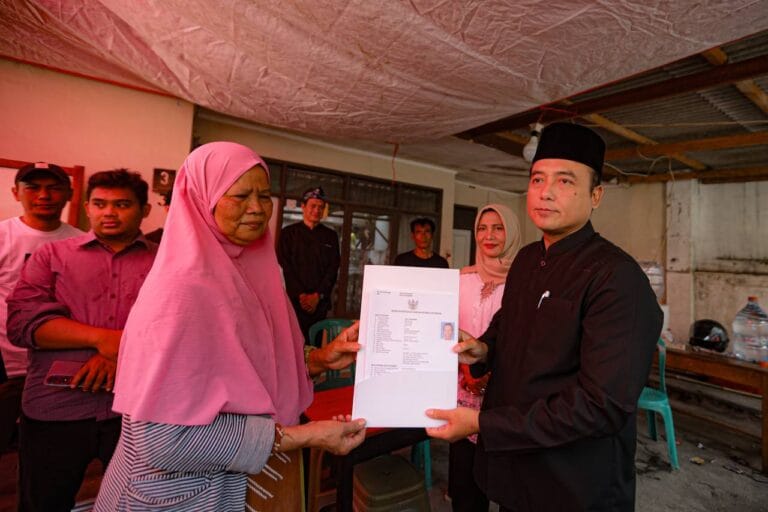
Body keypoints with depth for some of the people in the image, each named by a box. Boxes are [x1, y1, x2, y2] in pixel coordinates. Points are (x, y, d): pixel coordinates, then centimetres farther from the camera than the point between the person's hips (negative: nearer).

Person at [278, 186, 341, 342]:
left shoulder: (330, 236, 11)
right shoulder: (288, 233, 6)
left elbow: (333, 269, 5)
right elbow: (286, 268, -1)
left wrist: (317, 296, -6)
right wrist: (301, 295, -10)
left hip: (320, 302, 2)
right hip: (294, 300, -1)